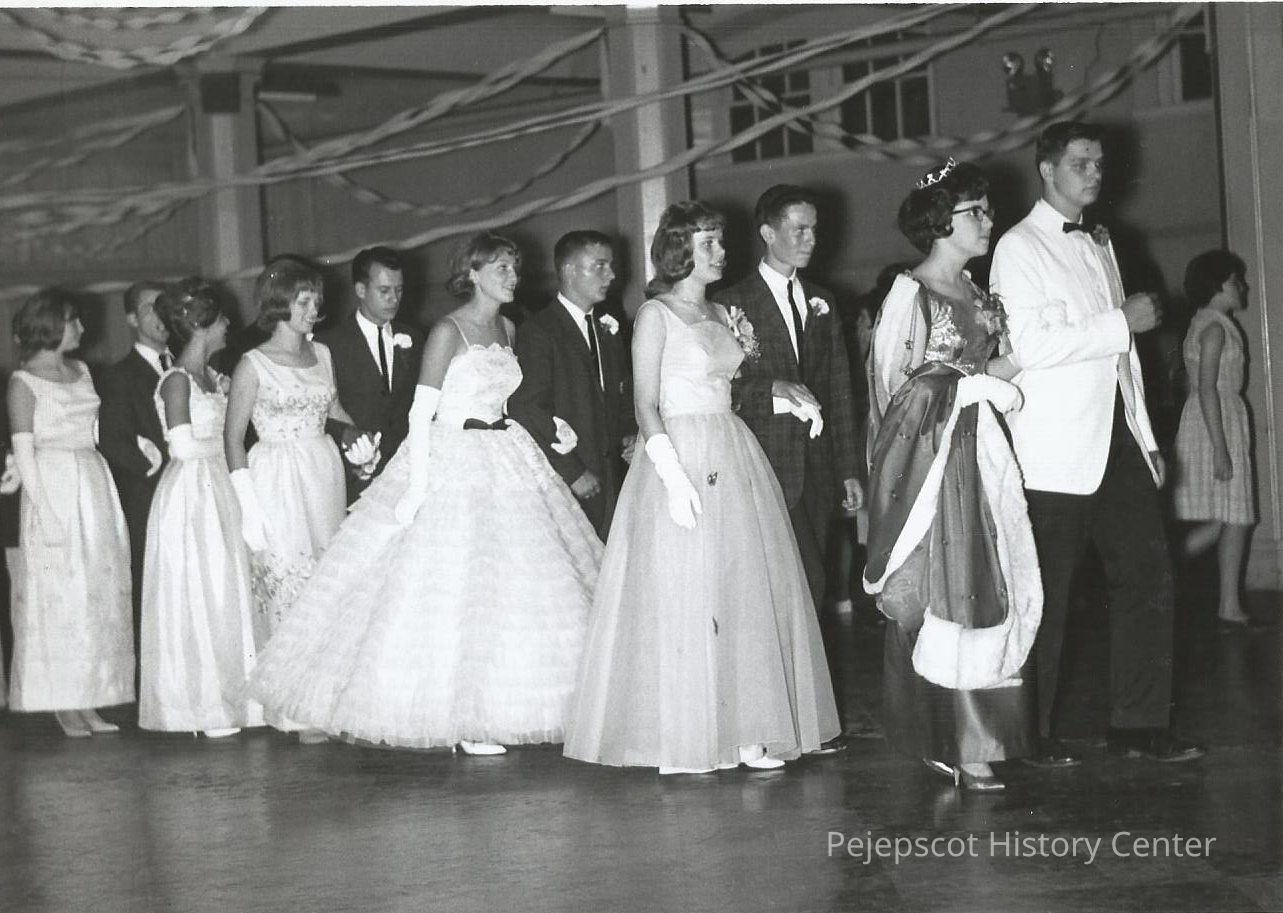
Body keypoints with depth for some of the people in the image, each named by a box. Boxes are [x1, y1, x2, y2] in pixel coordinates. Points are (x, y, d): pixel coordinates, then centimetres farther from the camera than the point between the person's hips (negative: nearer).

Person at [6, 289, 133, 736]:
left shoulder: (81, 371, 13)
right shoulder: (24, 382, -6)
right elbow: (23, 452, -10)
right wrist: (46, 512, -16)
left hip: (95, 487, 7)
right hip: (52, 490, -7)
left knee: (100, 594, 5)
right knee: (59, 596, -4)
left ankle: (88, 701, 10)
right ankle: (63, 704, 1)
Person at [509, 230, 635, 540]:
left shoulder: (608, 329, 18)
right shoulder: (537, 331, -7)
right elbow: (527, 410, -13)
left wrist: (629, 433, 6)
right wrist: (572, 472, -15)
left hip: (611, 479, 6)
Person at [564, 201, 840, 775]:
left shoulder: (720, 315, 15)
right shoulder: (656, 314, -5)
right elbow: (646, 405, -11)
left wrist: (747, 357, 6)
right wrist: (675, 475, -20)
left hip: (735, 462, 7)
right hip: (680, 456, -7)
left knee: (744, 594, 5)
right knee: (681, 594, -5)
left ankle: (743, 732, 10)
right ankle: (680, 742, 0)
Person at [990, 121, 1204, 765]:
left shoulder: (1099, 245, 20)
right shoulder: (1019, 249, -5)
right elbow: (1029, 346, -18)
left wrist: (1146, 438, 17)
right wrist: (1122, 322, -15)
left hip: (1118, 444, 7)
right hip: (1056, 454, -7)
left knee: (1147, 578, 3)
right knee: (1046, 598, -3)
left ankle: (1140, 726, 11)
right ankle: (1034, 735, 7)